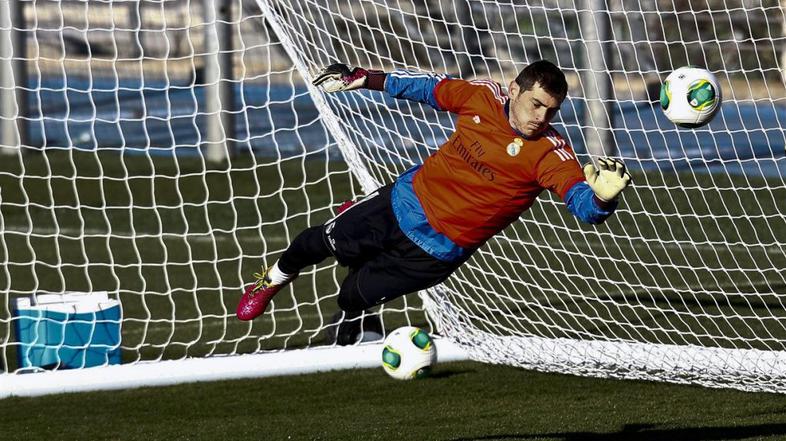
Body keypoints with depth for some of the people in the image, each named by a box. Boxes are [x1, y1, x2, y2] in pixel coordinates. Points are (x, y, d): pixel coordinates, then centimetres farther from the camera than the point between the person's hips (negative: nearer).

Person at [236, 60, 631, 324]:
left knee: (352, 299, 5)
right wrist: (362, 78, 9)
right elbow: (430, 88, 3)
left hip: (440, 249, -3)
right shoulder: (483, 97, -14)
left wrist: (602, 196, -62)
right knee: (318, 243, 17)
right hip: (409, 198, 3)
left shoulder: (550, 153, -25)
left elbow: (584, 205, -37)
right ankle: (272, 282, 51)